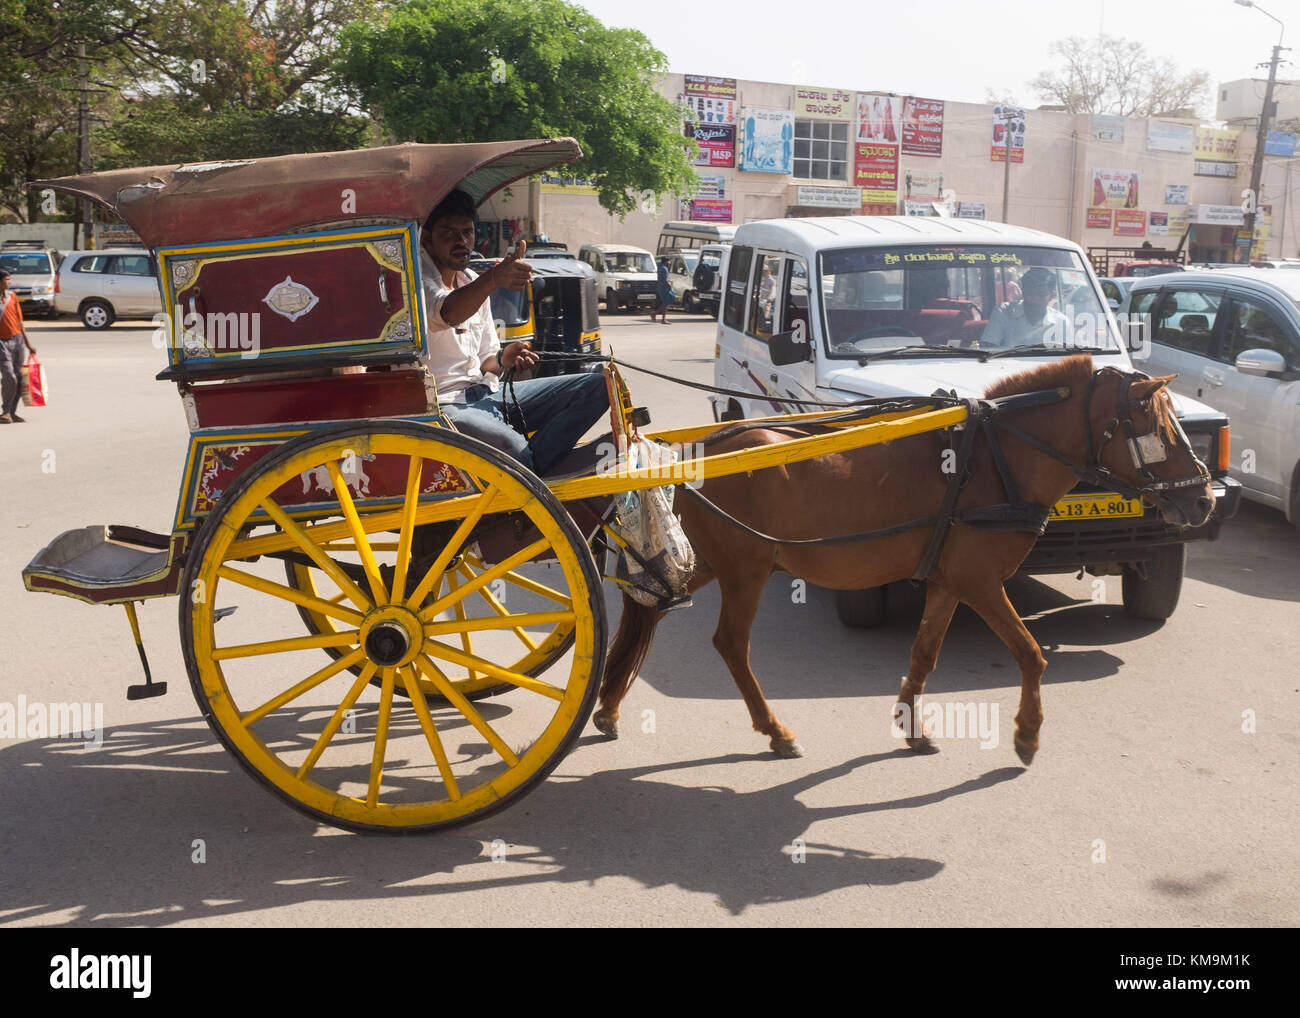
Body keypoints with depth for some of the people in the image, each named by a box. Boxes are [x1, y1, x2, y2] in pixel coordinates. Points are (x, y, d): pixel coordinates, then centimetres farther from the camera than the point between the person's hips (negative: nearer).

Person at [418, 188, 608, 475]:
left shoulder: (473, 283, 19)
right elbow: (447, 314, -31)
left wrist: (502, 360, -1)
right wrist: (495, 277, -48)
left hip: (487, 393, 9)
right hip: (444, 405, -9)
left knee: (597, 386, -4)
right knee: (510, 445, -40)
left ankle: (528, 470, -20)